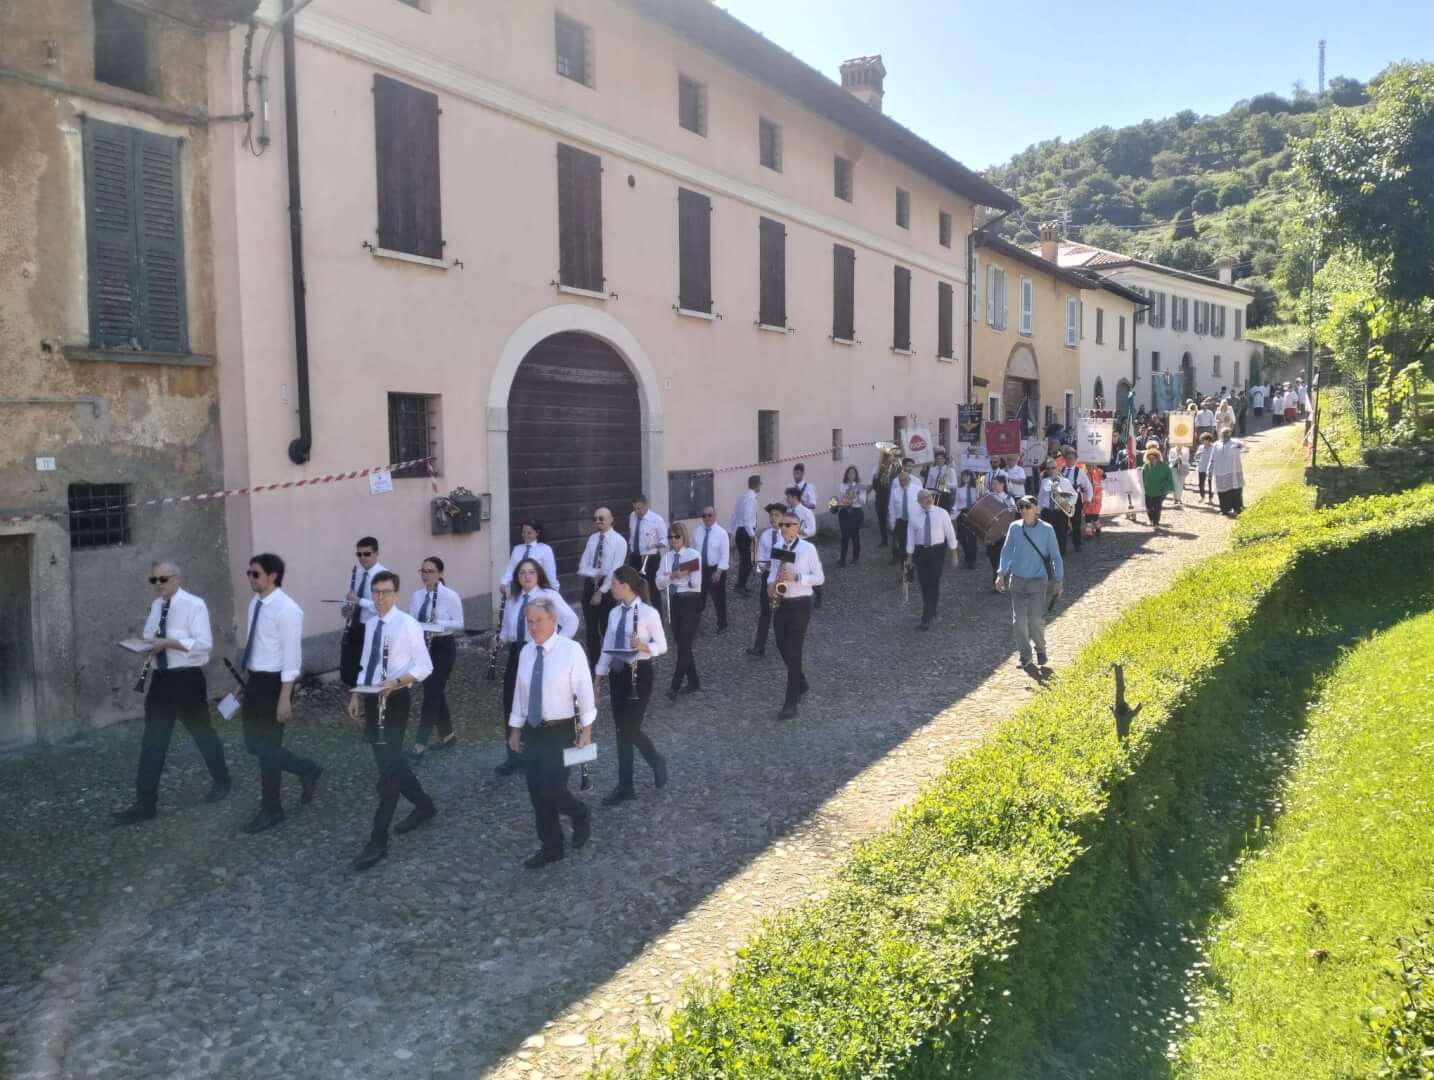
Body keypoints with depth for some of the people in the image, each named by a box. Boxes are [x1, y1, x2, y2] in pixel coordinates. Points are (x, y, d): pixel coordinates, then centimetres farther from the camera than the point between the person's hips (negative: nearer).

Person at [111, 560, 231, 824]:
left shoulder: (194, 605, -12)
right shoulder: (155, 606, 9)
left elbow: (204, 644, -20)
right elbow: (150, 636, 19)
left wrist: (168, 642, -27)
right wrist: (150, 648, -4)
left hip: (187, 679, -6)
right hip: (160, 678, 6)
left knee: (202, 733, 11)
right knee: (153, 741, 3)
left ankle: (221, 781, 33)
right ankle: (145, 803, 6)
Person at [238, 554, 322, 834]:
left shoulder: (286, 609, -18)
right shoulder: (256, 603, 8)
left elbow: (291, 656, -19)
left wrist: (285, 698, -21)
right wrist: (246, 677, 19)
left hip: (274, 682, -9)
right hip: (254, 680, 9)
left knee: (267, 745, 1)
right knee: (254, 743, 13)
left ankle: (271, 810, 16)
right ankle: (307, 770, 31)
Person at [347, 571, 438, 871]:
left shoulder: (407, 623, -11)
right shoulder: (371, 624, 11)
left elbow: (424, 667, -12)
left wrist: (396, 682, -26)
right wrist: (357, 694, 9)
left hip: (395, 700, -8)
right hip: (373, 699, 8)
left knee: (388, 769, -7)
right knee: (391, 763, 17)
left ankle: (378, 841, -1)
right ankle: (424, 805, 38)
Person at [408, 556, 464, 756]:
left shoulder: (450, 596, -10)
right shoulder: (416, 595, 5)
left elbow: (459, 625, -9)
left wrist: (440, 623, -25)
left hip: (444, 647, -6)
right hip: (424, 646, 6)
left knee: (432, 692, -8)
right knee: (435, 691, 12)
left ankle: (420, 742, -6)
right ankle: (447, 736, 25)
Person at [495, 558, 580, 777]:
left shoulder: (549, 595, -9)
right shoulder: (512, 599, 8)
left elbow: (572, 620, -10)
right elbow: (507, 627, 20)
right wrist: (501, 638, -1)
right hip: (517, 654, 5)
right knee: (512, 705, 5)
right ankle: (515, 756, 19)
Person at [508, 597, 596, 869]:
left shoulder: (571, 650, -14)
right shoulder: (526, 652, 3)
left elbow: (584, 691, -12)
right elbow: (520, 693, 9)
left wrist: (586, 730, -12)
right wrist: (515, 730, 11)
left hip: (559, 732, -5)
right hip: (532, 731, 5)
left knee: (551, 790, -12)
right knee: (537, 794, 8)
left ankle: (581, 816, 21)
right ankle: (550, 847, 25)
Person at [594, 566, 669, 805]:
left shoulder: (648, 613, -13)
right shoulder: (614, 613, 6)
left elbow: (662, 646, -8)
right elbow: (607, 647, 11)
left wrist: (645, 647, -28)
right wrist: (599, 679, 10)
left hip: (640, 674, -6)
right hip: (618, 673, 6)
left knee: (630, 728, -7)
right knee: (621, 730, 8)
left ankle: (657, 762, 22)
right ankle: (625, 786, 17)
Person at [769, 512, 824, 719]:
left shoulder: (808, 549, -9)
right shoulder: (777, 547, 7)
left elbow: (819, 578, -7)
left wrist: (797, 577, -21)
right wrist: (771, 583, -4)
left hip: (799, 604, -6)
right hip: (780, 603, 6)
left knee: (793, 652, -7)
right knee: (782, 648, 13)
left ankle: (791, 703, -3)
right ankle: (801, 683, 38)